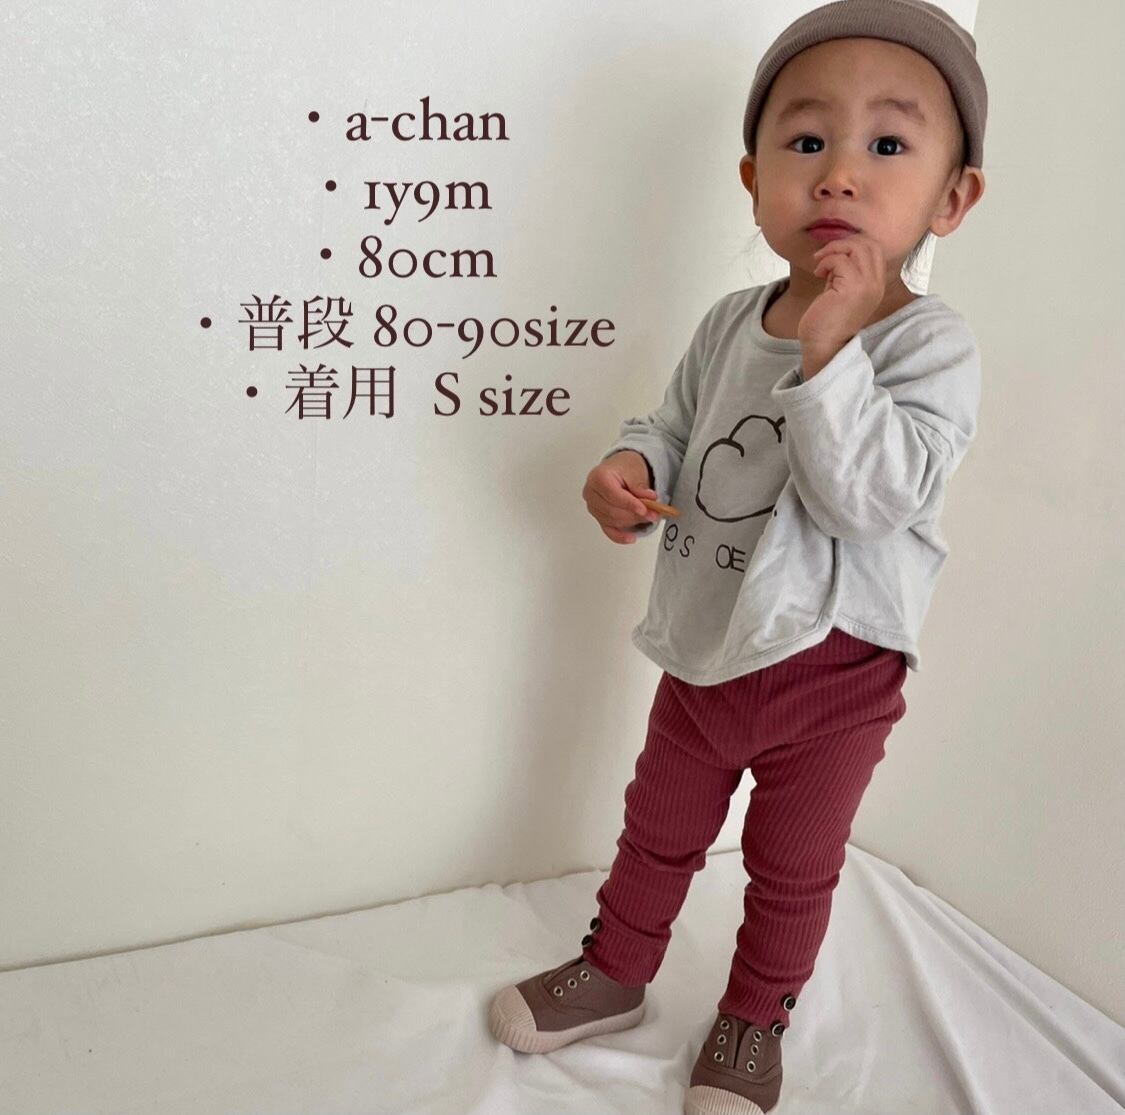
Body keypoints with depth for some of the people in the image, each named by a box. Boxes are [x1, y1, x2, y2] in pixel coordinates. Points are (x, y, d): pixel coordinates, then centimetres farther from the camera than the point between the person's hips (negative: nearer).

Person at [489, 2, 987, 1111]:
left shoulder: (930, 343, -19)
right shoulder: (729, 321, -4)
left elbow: (868, 496, -30)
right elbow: (673, 423, 10)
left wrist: (828, 346, -34)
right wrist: (627, 464, -12)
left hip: (832, 670, -4)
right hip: (706, 648, 4)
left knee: (791, 869, 18)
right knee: (658, 829, 23)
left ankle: (754, 1020, 44)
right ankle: (616, 970, 47)